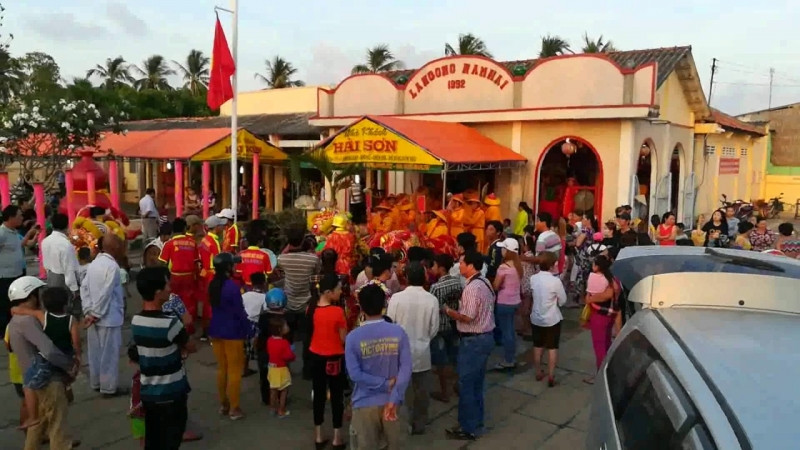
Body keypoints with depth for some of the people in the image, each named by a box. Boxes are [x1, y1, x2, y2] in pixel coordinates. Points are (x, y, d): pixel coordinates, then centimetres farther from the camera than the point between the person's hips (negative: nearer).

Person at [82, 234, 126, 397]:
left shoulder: (94, 263, 7)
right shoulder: (112, 266, -19)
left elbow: (84, 288, 6)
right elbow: (105, 294, -22)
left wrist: (88, 311, 3)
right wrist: (96, 314, -13)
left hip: (94, 315, 8)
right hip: (108, 317, -8)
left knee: (95, 351, 17)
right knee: (109, 353, 3)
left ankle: (96, 383, 29)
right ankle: (108, 387, 11)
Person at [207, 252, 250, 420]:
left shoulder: (213, 284, 2)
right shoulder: (232, 286, -20)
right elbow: (240, 312, -16)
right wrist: (248, 330, -6)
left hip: (215, 331, 7)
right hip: (232, 333, -7)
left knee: (221, 369, 17)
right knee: (235, 371, 4)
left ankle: (223, 405, 27)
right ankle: (234, 409, 10)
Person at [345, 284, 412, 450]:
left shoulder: (353, 337, -12)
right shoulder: (398, 332, -9)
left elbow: (354, 374, -17)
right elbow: (406, 368, -14)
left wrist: (385, 384, -12)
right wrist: (394, 399, -16)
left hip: (365, 403, -2)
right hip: (390, 401, 2)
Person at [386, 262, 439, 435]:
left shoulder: (397, 297, -17)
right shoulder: (432, 300, -13)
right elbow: (434, 329, -5)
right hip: (422, 351, 1)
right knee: (421, 389, 15)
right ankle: (419, 424, 27)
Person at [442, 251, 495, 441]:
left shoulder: (472, 288, -23)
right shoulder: (484, 283, 9)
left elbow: (468, 317, -26)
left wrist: (450, 312, -11)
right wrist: (458, 310, 9)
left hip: (473, 341, -10)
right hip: (485, 337, 10)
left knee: (466, 385, 2)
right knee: (476, 384, 19)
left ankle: (468, 428, 12)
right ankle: (476, 422, 30)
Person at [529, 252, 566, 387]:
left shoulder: (533, 278, -7)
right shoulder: (556, 281, -20)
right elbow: (563, 301, -9)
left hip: (536, 318, 4)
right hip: (552, 319, -4)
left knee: (538, 346, 18)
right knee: (552, 347, 8)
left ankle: (538, 373, 29)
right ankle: (551, 376, 10)